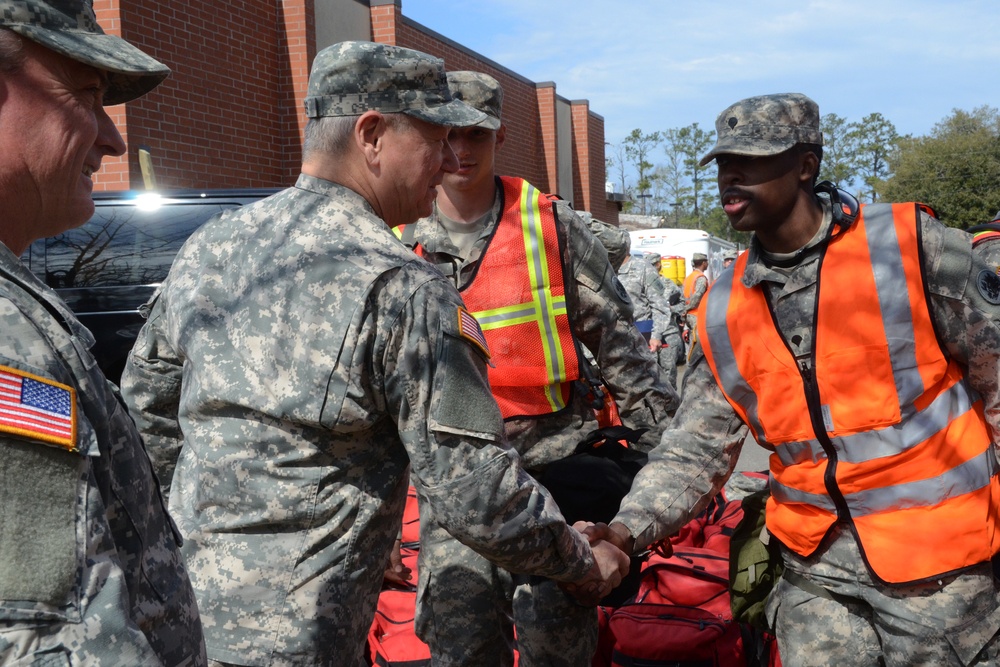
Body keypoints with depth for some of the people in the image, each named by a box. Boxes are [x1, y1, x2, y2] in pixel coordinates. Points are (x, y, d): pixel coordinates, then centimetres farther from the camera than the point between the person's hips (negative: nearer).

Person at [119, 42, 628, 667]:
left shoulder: (208, 245, 4)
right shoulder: (402, 291, -19)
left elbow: (144, 396, 16)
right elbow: (476, 492, -18)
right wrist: (584, 562, -1)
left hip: (184, 599, 8)